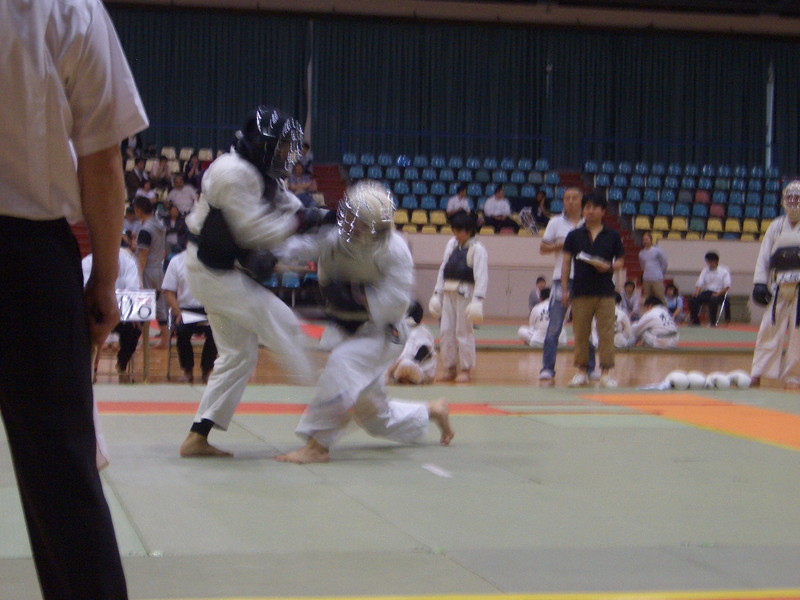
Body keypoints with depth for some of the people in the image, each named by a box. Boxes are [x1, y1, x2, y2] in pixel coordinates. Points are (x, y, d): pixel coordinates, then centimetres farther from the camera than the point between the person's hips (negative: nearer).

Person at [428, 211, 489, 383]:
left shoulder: (477, 249, -8)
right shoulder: (451, 244, 12)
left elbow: (481, 276, -14)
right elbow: (443, 269, 16)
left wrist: (477, 300, -22)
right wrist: (437, 293, 11)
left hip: (466, 294, -6)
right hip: (448, 294, 6)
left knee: (464, 332, -3)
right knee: (446, 332, 6)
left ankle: (465, 370, 8)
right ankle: (451, 368, 17)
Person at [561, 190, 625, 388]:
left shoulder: (612, 236, 5)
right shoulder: (574, 236, 5)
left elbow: (620, 261, 10)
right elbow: (566, 263, 6)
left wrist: (610, 267, -13)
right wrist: (564, 290, 1)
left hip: (605, 291, -1)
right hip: (580, 291, 1)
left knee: (606, 331, -2)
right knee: (580, 332, 5)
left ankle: (606, 371, 3)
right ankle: (582, 370, 14)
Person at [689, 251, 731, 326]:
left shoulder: (724, 271, 0)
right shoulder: (705, 270, 12)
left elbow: (727, 286, -7)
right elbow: (699, 283, 5)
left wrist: (718, 294, -22)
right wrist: (696, 292, -16)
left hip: (718, 293, -4)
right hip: (707, 292, 4)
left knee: (713, 300, -39)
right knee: (693, 299, -22)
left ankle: (713, 323, -25)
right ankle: (695, 322, -10)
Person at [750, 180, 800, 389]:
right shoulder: (776, 227, 10)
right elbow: (764, 256, 9)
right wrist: (760, 282, -1)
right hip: (779, 289, 2)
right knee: (769, 330, -1)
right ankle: (757, 374, 2)